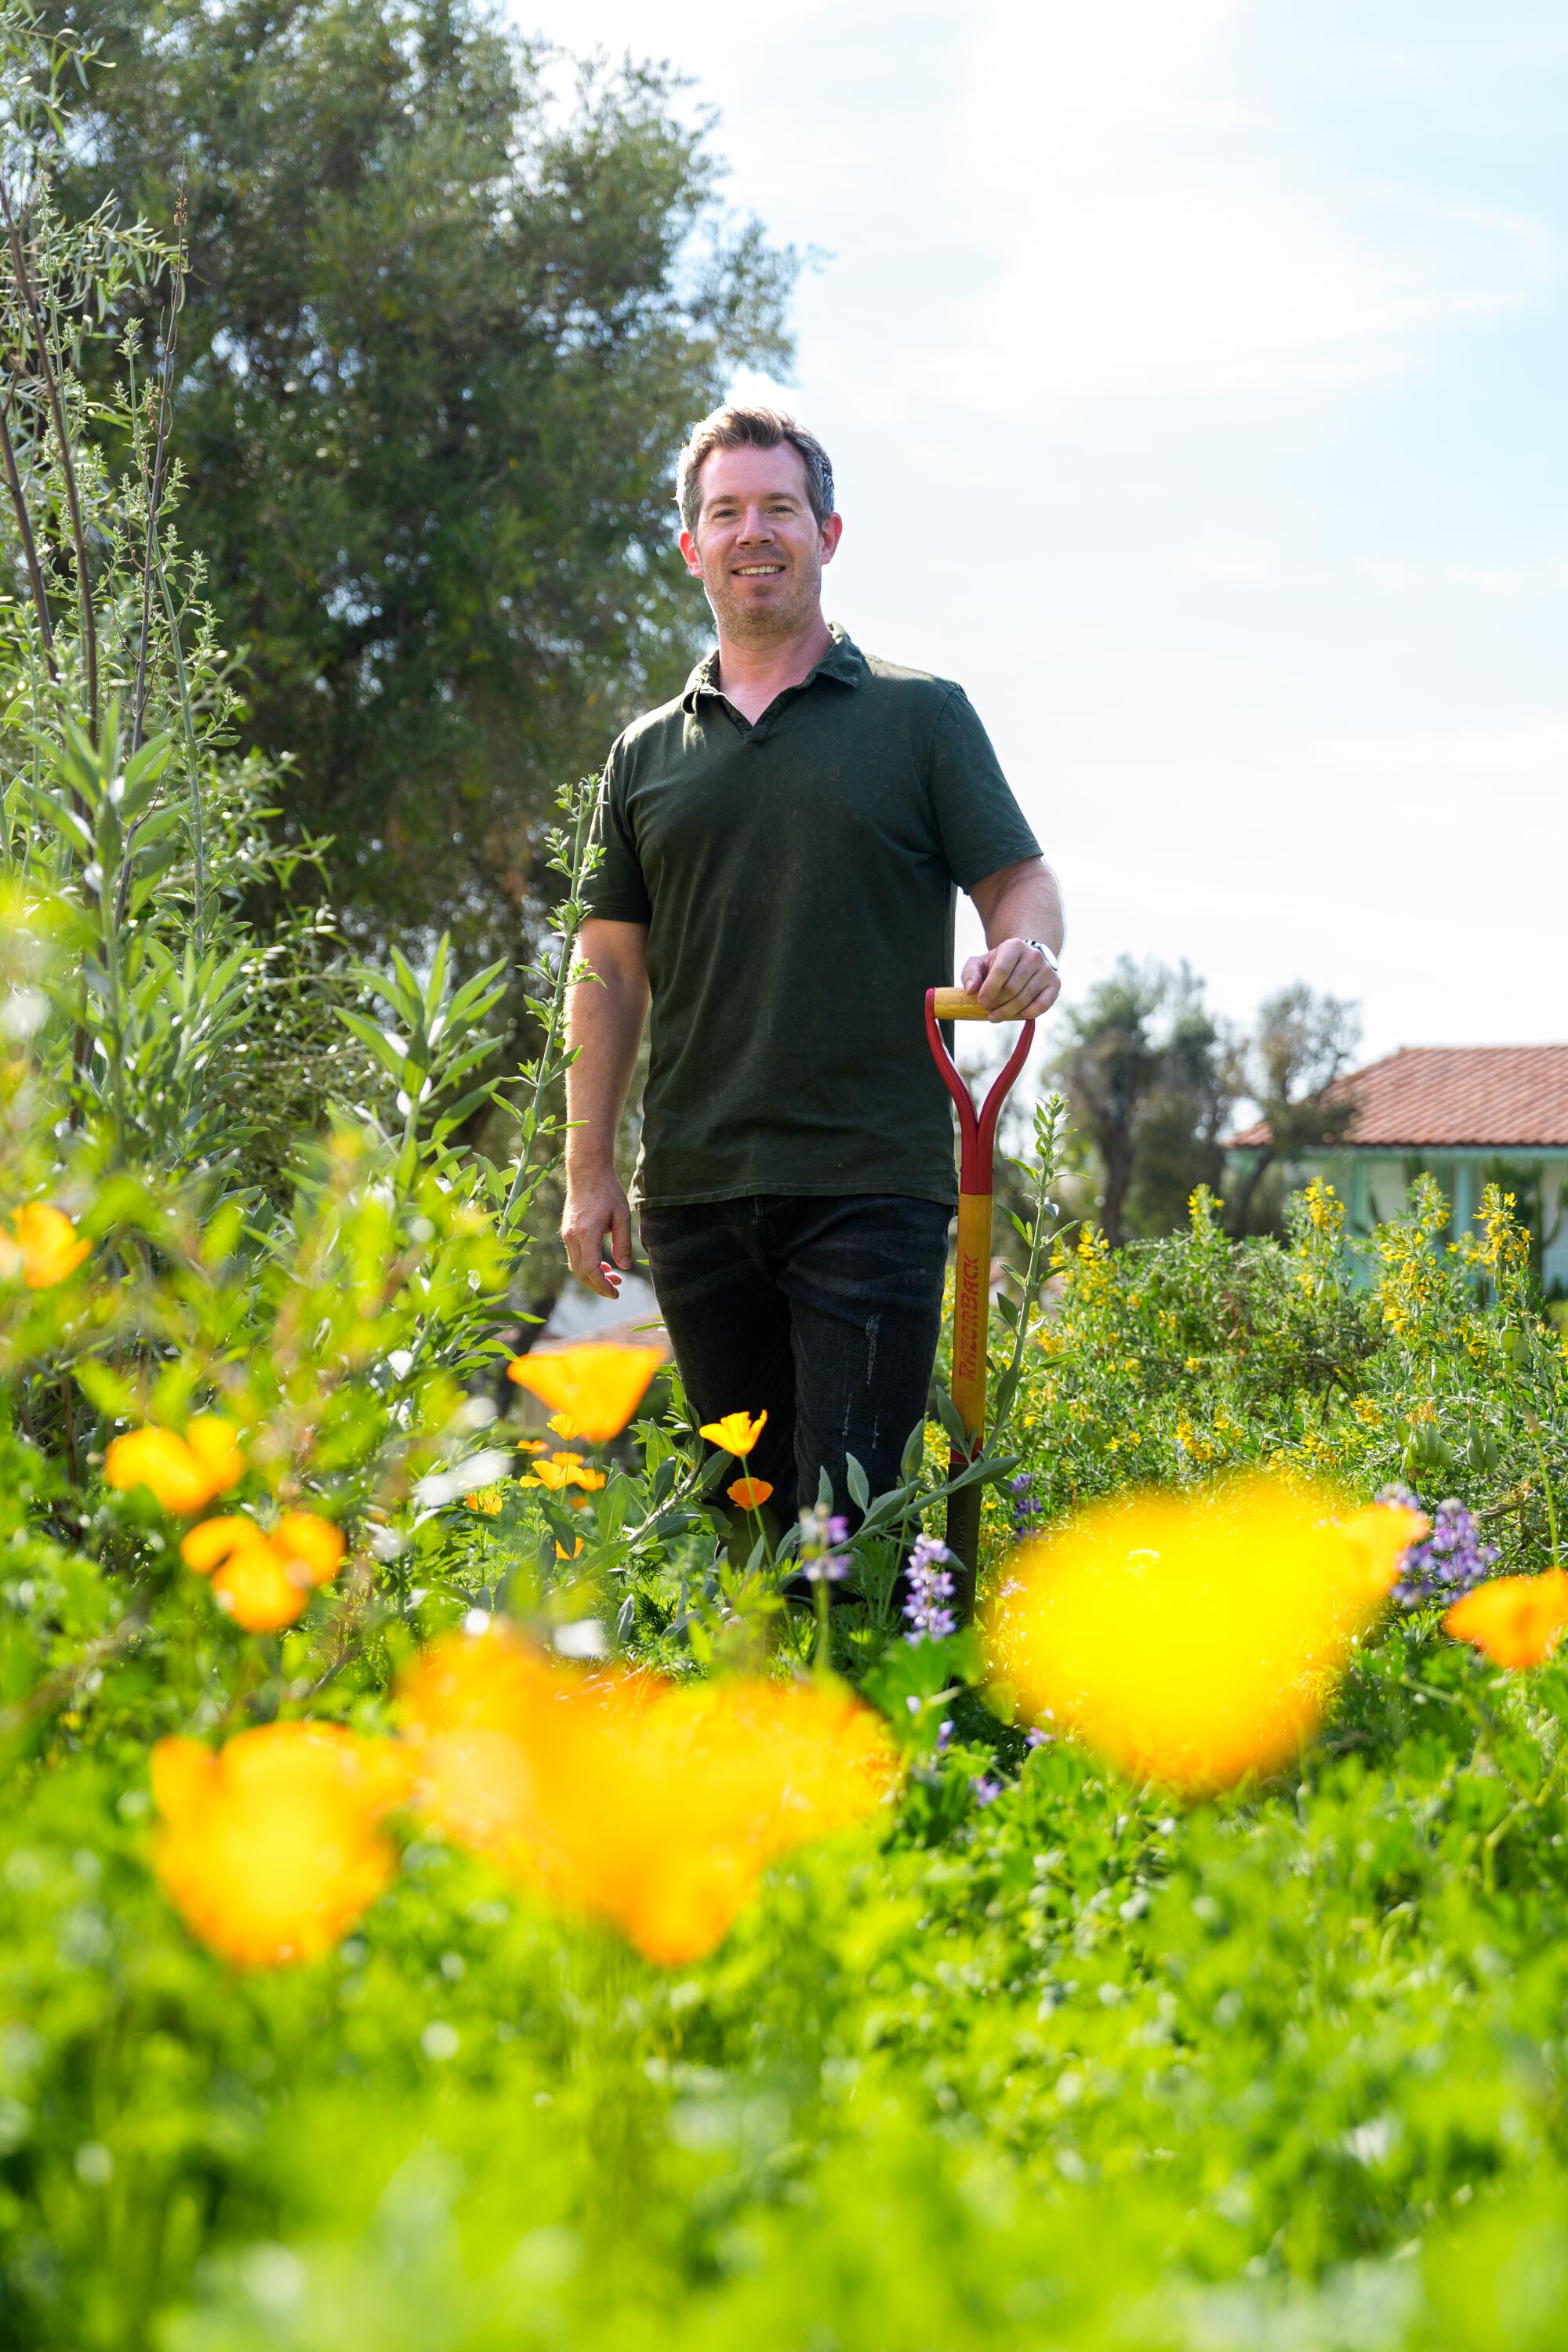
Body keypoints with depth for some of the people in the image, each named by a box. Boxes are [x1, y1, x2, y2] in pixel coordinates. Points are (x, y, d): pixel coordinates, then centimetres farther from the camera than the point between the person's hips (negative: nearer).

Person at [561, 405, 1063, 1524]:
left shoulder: (922, 714, 7)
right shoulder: (649, 752, 16)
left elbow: (1022, 882, 4)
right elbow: (613, 969, 15)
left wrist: (1028, 952, -20)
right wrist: (589, 1170, 9)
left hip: (873, 1180, -3)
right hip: (694, 1190, 3)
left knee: (850, 1508, -9)